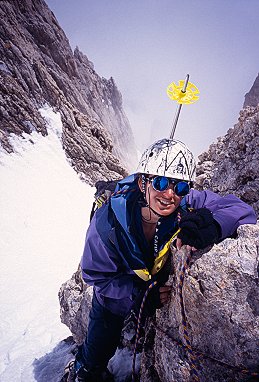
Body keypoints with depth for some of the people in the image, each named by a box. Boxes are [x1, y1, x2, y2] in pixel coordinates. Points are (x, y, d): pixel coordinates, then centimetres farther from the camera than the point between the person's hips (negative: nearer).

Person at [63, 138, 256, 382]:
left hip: (161, 289, 3)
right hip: (115, 299, -2)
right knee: (98, 351, 22)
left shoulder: (187, 204, -33)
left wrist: (213, 225, -50)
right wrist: (140, 293, -34)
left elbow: (240, 209, -29)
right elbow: (96, 275, -24)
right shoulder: (107, 222, -37)